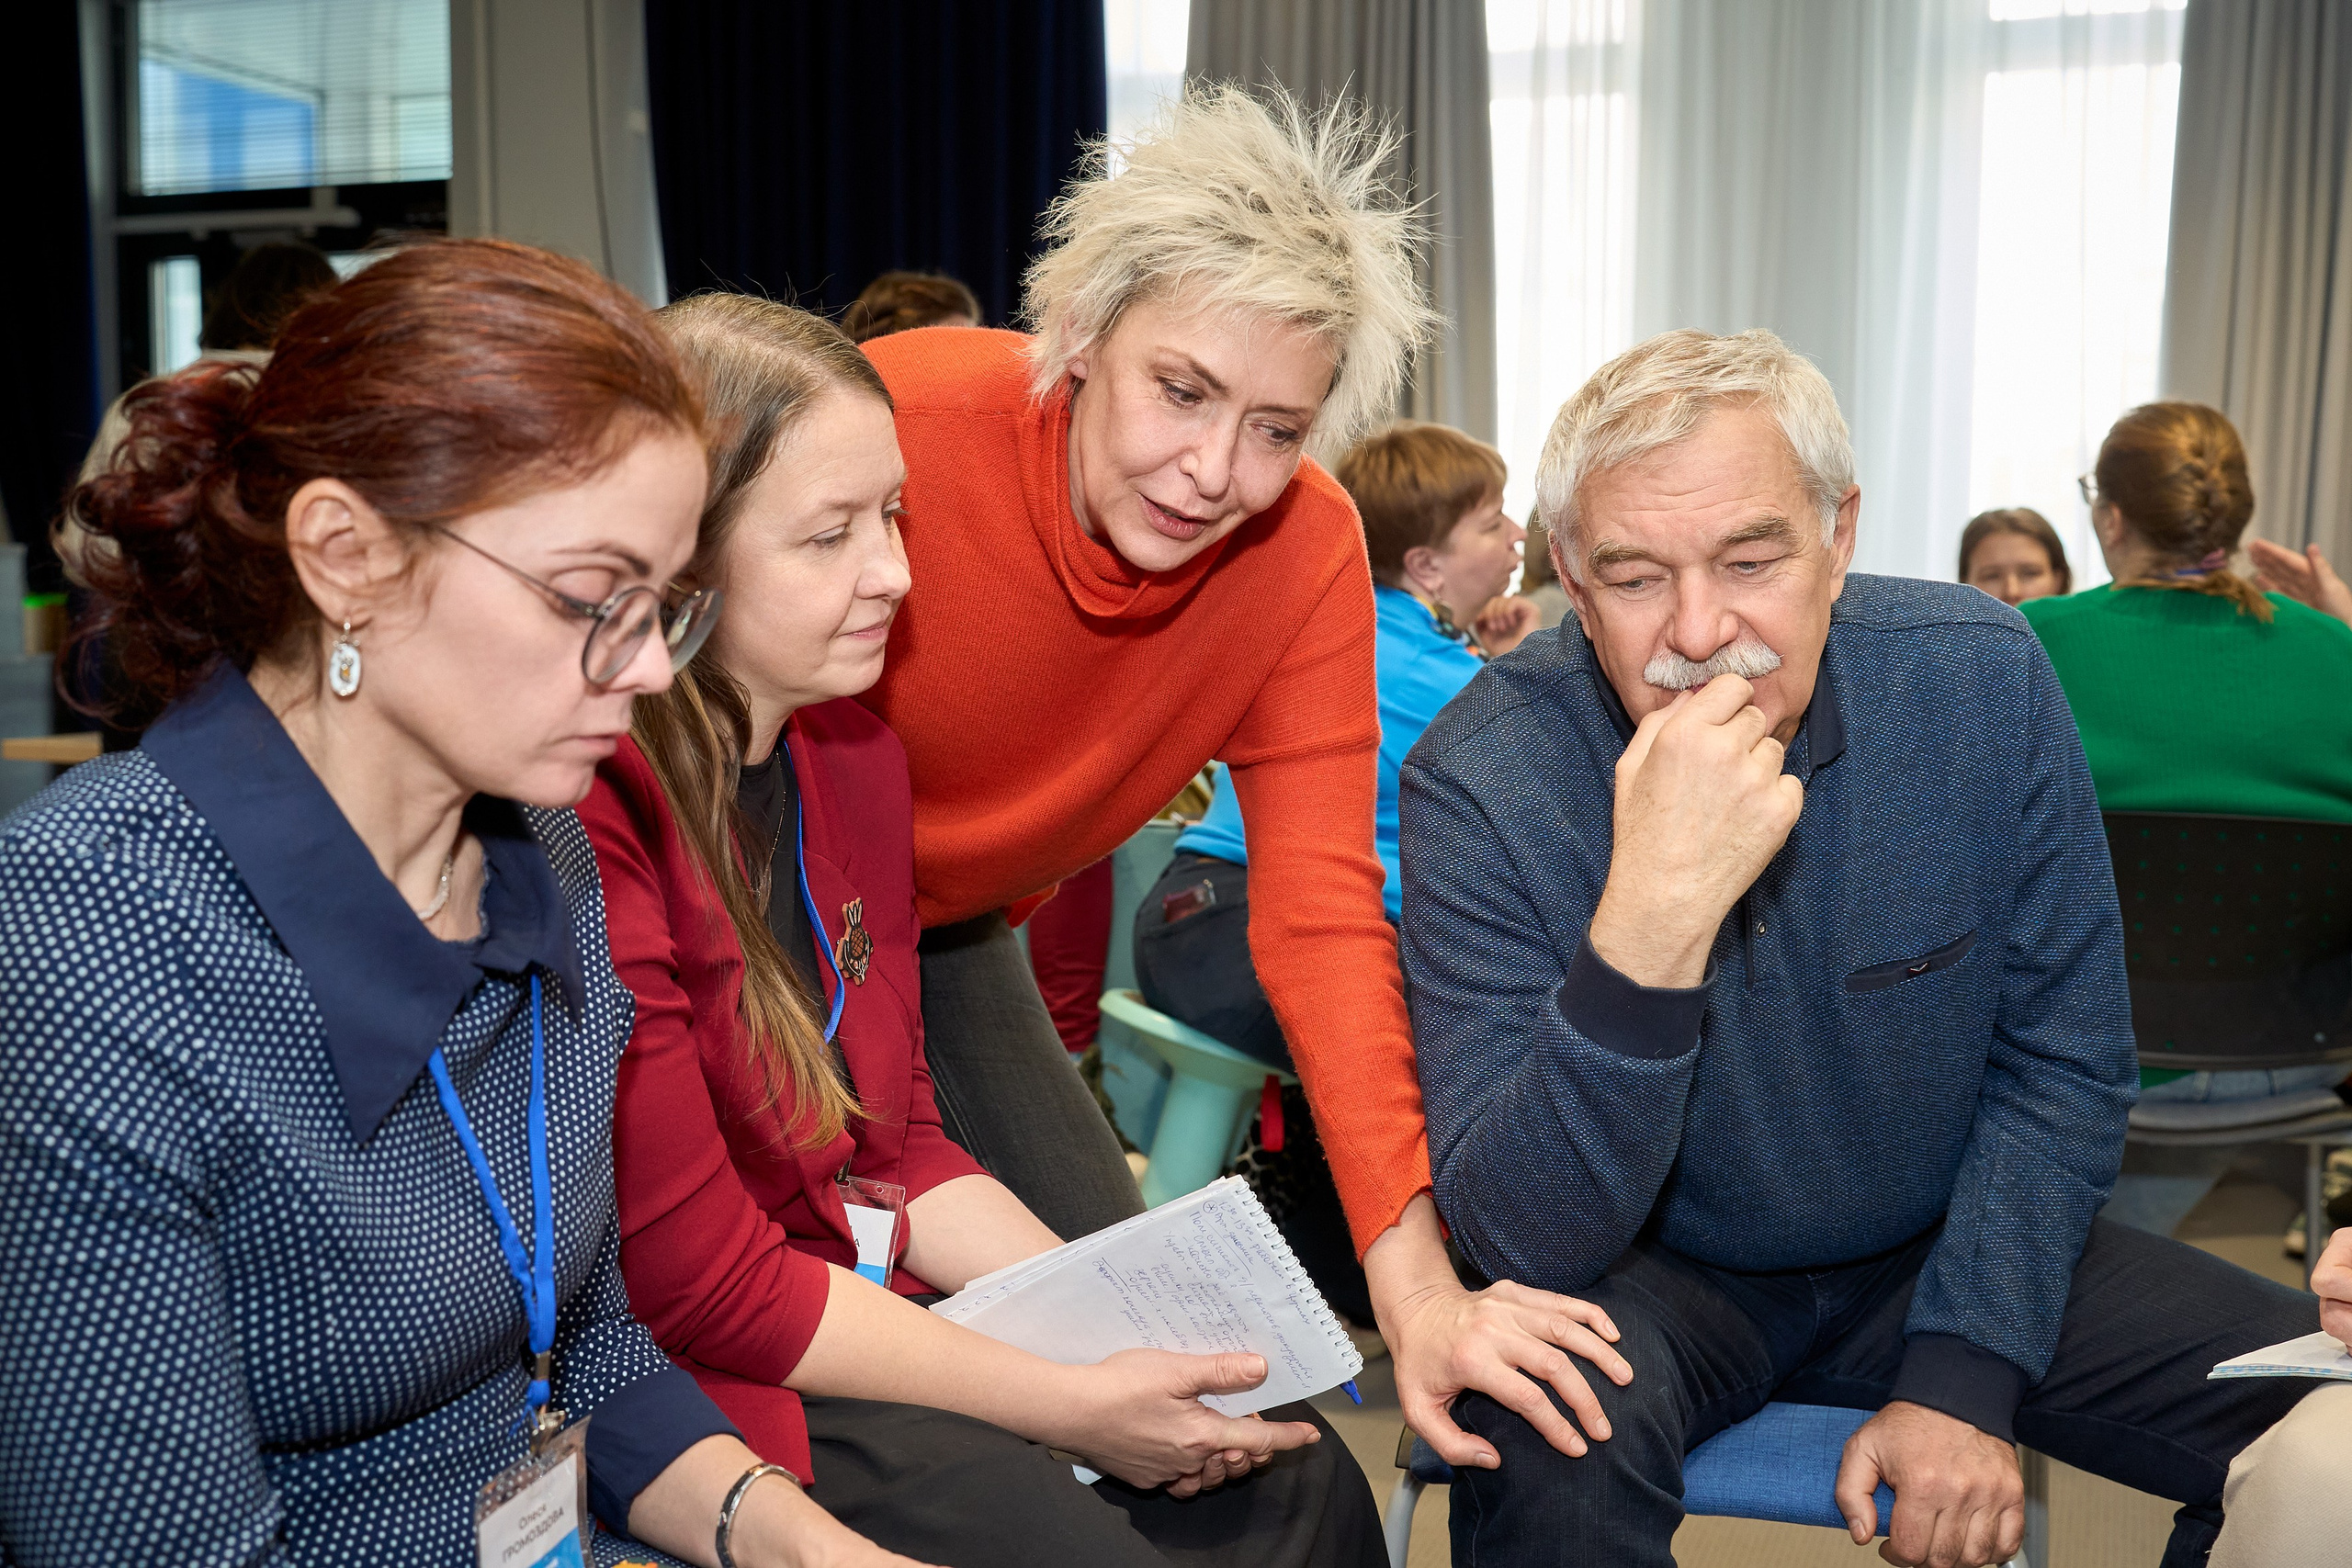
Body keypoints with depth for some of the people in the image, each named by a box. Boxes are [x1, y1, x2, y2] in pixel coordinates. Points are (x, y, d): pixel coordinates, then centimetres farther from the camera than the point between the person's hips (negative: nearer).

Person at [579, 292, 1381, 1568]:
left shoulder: (855, 757, 4)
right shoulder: (589, 817, -24)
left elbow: (896, 1146, 9)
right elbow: (701, 1289, -20)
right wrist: (1069, 1402, -15)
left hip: (869, 1304, 7)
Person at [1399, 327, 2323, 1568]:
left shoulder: (1982, 678, -13)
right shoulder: (1484, 776, -23)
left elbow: (2060, 1065, -2)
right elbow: (1525, 1241, -26)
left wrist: (1966, 1375, -12)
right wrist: (1651, 918, -40)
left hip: (1951, 1251, 4)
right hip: (1657, 1277, -3)